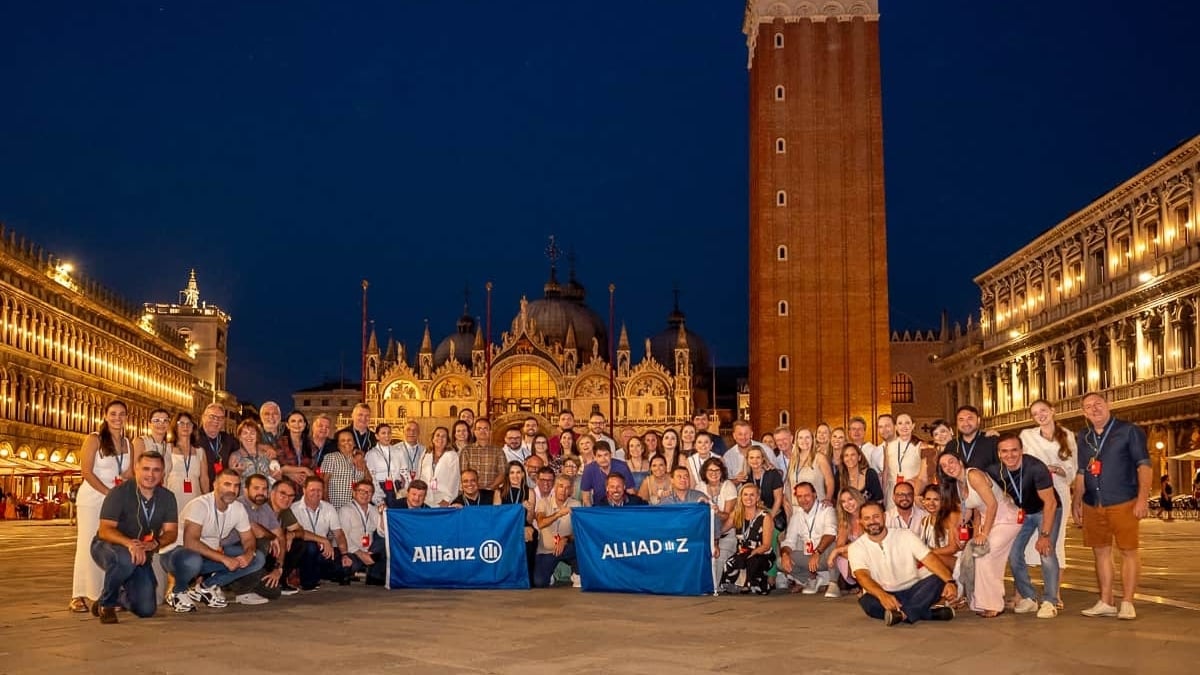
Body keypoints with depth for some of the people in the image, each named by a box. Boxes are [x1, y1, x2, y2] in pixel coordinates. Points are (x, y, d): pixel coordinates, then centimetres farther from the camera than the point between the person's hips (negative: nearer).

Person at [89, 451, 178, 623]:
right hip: (107, 547, -4)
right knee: (125, 559, -41)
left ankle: (122, 593, 30)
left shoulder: (167, 497, -3)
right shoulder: (119, 493, -18)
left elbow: (171, 532, -7)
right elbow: (105, 530, -25)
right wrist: (130, 543, -44)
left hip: (141, 555, 4)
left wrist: (155, 543, -30)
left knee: (146, 609, -5)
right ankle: (106, 604, -14)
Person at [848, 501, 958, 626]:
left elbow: (930, 560, -11)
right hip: (881, 594, -2)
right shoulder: (856, 547, -4)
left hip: (912, 591, 2)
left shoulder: (905, 536, 0)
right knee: (867, 602, -36)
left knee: (936, 580, -26)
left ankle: (902, 614, -41)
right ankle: (931, 612, -34)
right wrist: (883, 595, -43)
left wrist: (950, 581, -31)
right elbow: (862, 576, -22)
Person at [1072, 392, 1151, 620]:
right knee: (1101, 552, 9)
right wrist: (1076, 501, 12)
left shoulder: (1129, 431, -2)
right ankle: (1105, 603, 16)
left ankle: (1127, 604, 5)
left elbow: (1143, 464, -7)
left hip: (1123, 503, -5)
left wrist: (1143, 497, -16)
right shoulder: (1083, 437, 12)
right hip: (1093, 505, 5)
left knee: (1128, 551, -1)